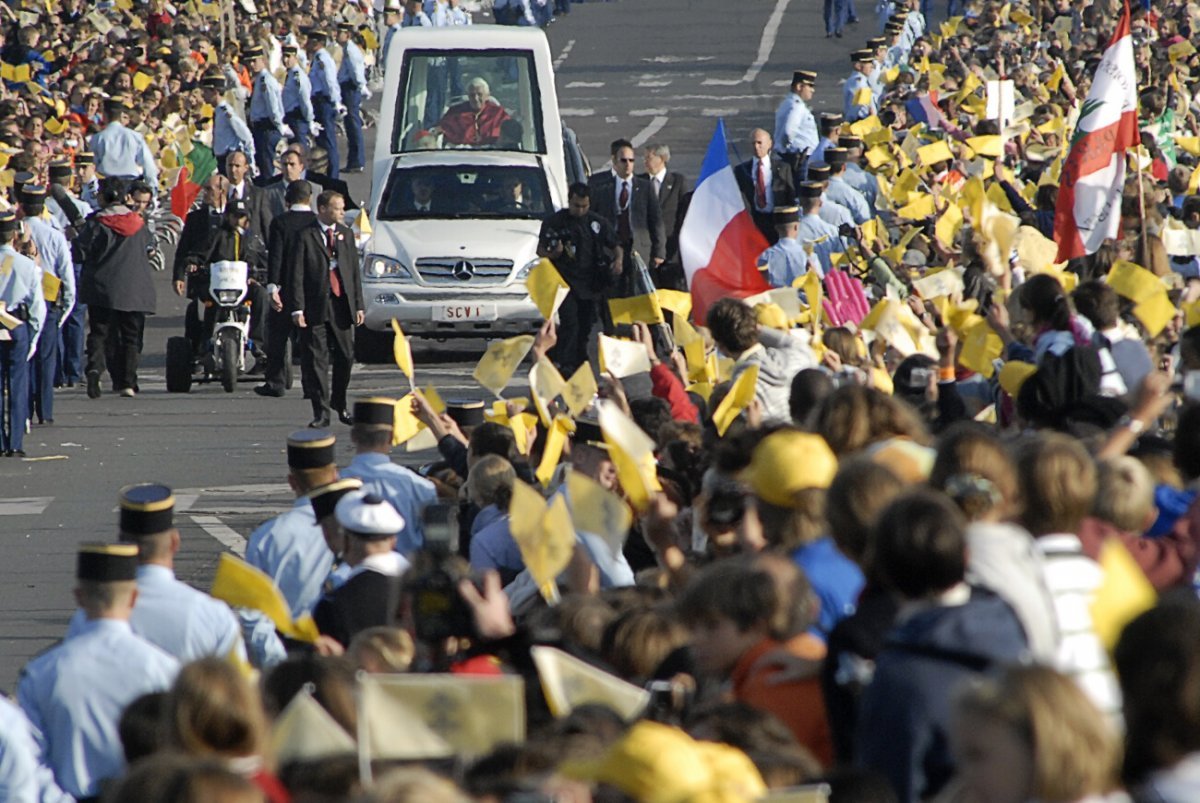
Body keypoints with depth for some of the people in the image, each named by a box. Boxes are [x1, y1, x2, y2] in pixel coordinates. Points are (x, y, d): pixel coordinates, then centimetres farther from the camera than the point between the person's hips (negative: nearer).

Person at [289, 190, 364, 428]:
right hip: (315, 308, -4)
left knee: (346, 357, 6)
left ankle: (339, 404, 25)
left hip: (342, 305, 4)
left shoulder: (346, 234, 12)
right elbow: (296, 275, -5)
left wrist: (358, 305, 7)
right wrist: (297, 308, -13)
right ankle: (321, 411, 3)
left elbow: (354, 271, 13)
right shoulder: (306, 236, -3)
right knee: (316, 360, -2)